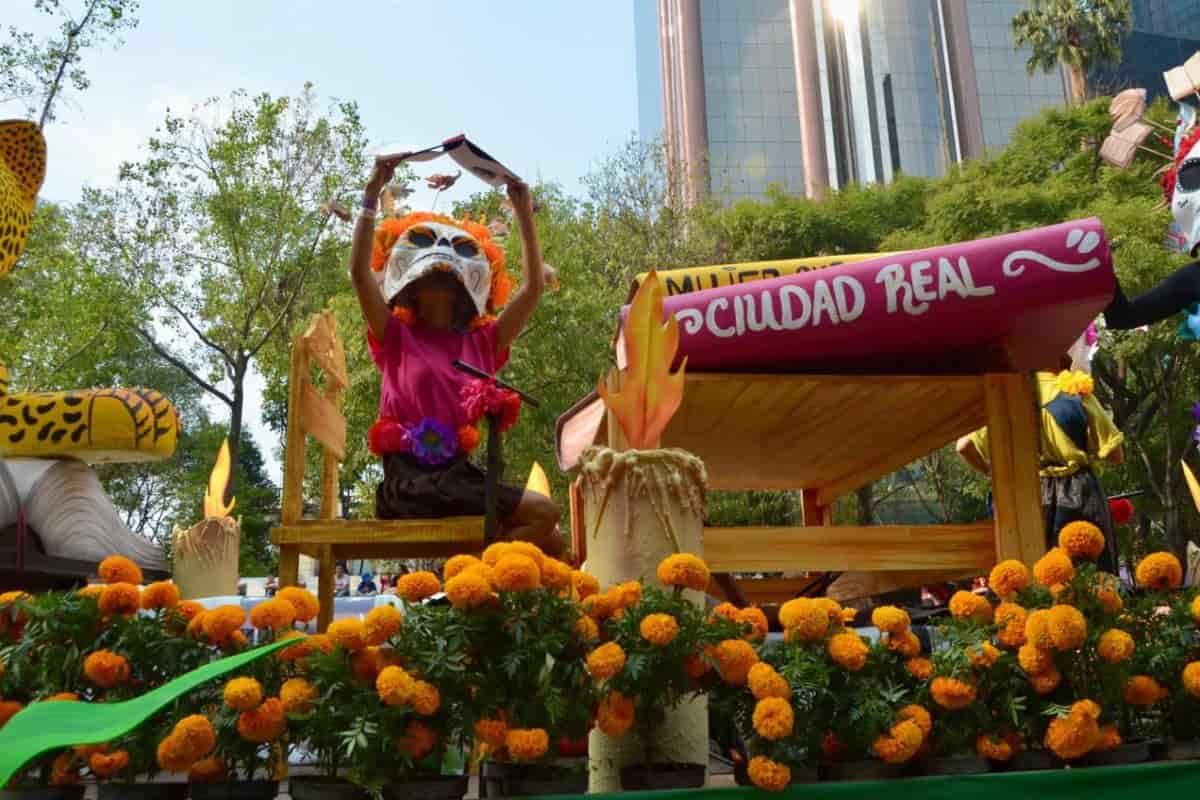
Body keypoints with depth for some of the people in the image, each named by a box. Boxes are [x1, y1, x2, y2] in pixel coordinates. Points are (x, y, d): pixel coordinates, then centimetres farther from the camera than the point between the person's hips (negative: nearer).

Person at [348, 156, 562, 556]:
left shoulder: (480, 343, 18)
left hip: (458, 470, 6)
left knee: (549, 546, -8)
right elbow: (360, 272, -5)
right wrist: (373, 193, -8)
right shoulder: (397, 338, 8)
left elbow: (533, 287, 14)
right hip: (412, 474, -6)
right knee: (543, 512, -20)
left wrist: (524, 214, 11)